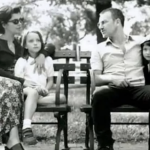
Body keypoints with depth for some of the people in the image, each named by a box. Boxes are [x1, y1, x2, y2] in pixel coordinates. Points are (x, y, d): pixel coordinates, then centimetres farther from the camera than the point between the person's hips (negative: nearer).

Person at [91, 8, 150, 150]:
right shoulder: (99, 49, 18)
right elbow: (96, 78, 9)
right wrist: (112, 78, -10)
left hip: (138, 88, 0)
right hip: (113, 89, 0)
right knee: (99, 96, -35)